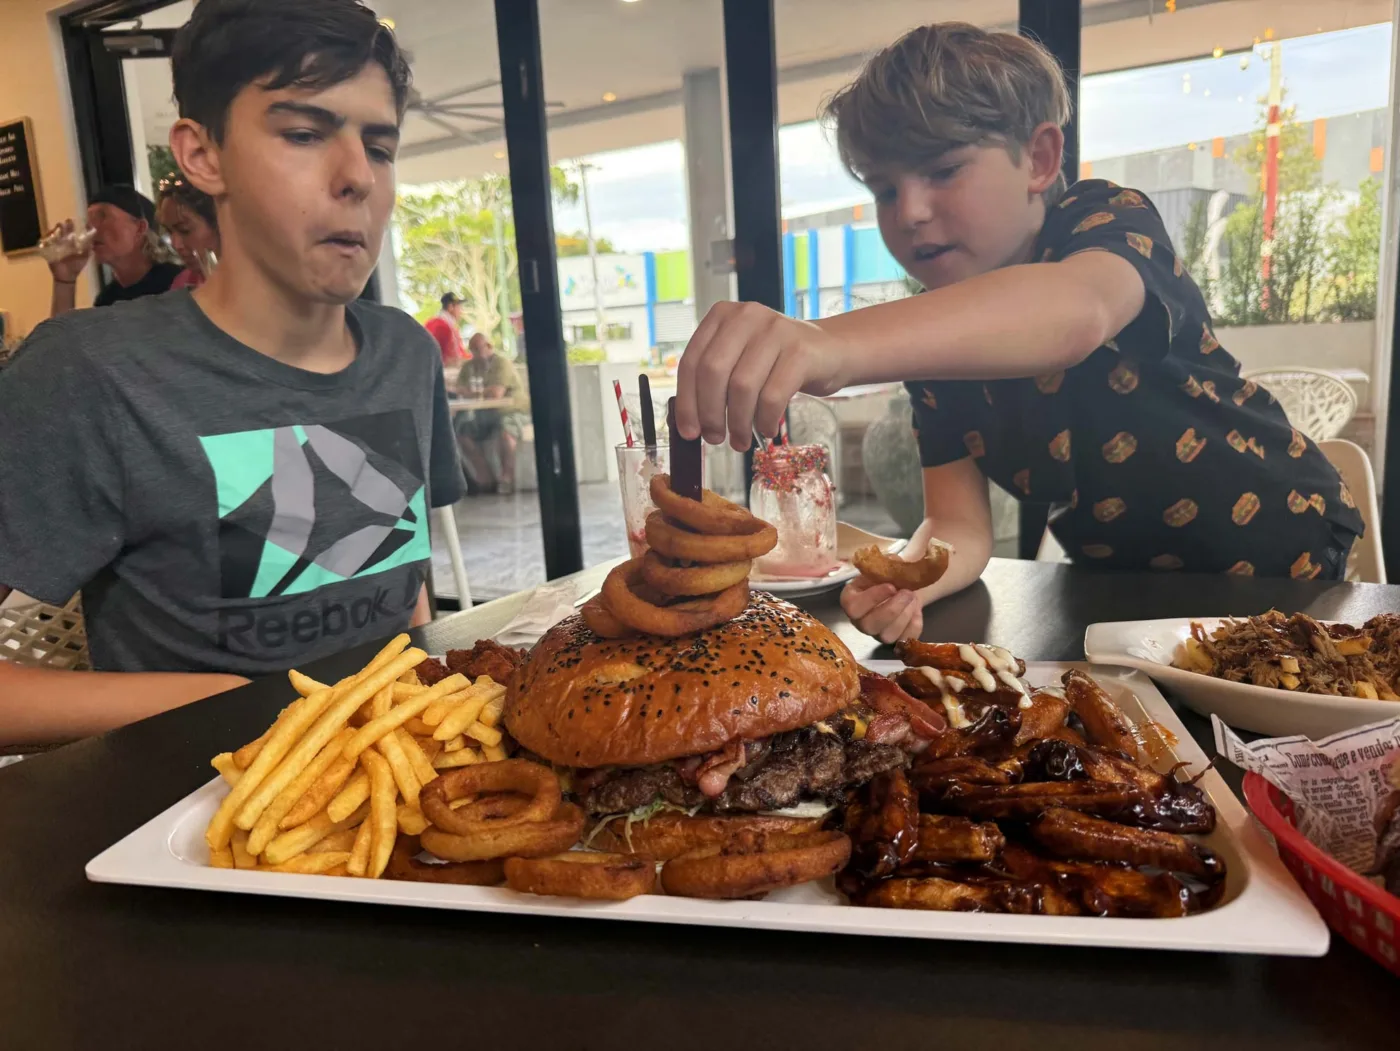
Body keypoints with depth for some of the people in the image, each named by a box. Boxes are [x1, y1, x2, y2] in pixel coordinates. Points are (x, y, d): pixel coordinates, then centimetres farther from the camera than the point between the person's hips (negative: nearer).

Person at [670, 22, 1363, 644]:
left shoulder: (1110, 219, -21)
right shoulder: (931, 343, -6)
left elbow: (1076, 312, -48)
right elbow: (959, 527, -13)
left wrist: (835, 344, -67)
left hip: (1282, 560, -4)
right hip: (1123, 593, 4)